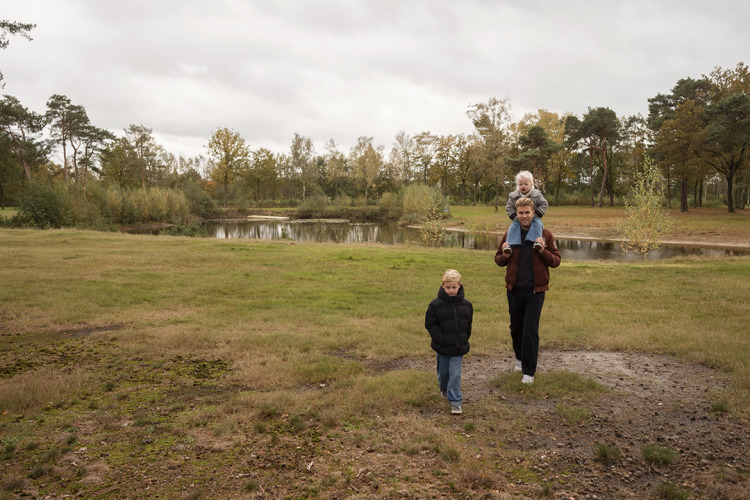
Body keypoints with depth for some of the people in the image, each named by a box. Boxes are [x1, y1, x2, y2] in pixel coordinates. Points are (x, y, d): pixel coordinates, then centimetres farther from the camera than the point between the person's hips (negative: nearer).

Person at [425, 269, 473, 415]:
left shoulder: (466, 305, -3)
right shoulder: (436, 304, -12)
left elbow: (468, 325, 9)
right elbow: (430, 323, -9)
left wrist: (464, 340, 6)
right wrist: (441, 339, -16)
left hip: (459, 347, 0)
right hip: (442, 347, 0)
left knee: (455, 374, -3)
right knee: (443, 371, 18)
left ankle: (455, 401, 6)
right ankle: (444, 390, 46)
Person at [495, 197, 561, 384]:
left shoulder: (544, 235, -1)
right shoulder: (509, 234, 4)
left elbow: (556, 261, 0)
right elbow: (498, 260, 12)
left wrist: (543, 251, -18)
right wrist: (505, 255, -11)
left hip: (535, 291, -3)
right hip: (514, 290, 3)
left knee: (531, 330, -4)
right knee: (516, 327, 16)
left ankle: (529, 371, 6)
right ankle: (520, 358, 40)